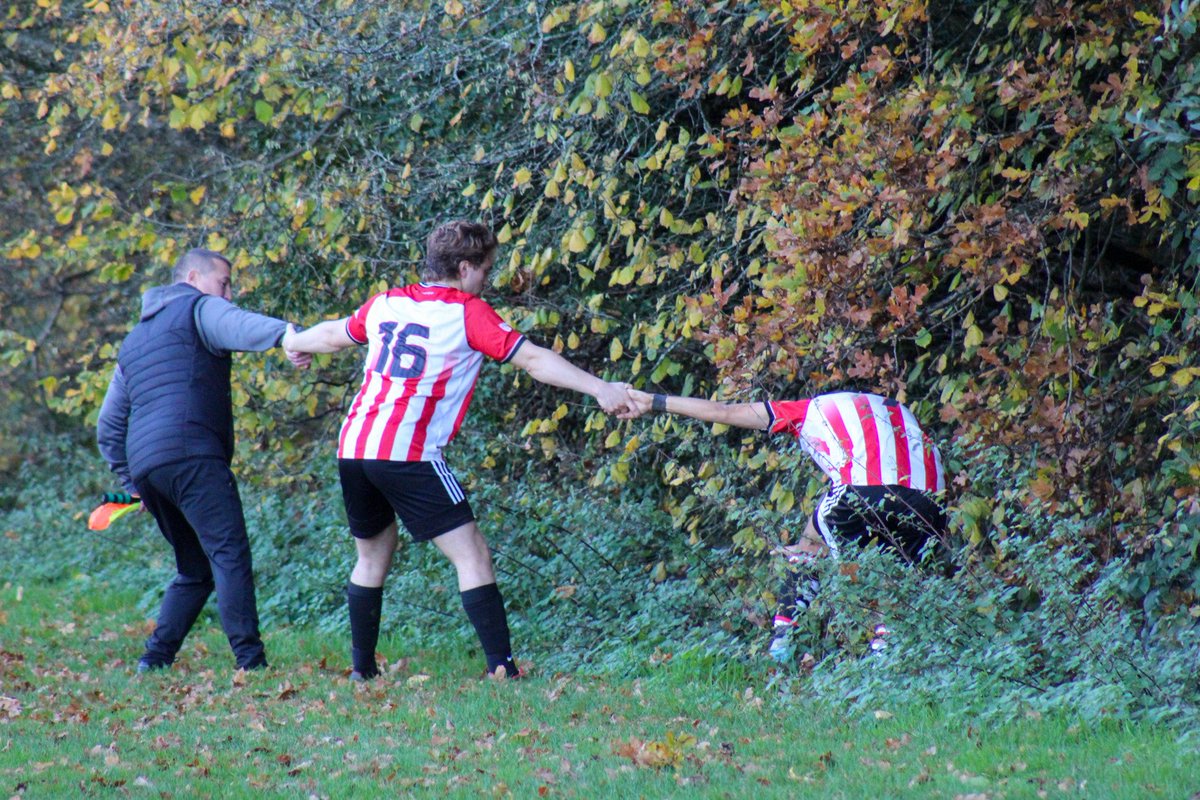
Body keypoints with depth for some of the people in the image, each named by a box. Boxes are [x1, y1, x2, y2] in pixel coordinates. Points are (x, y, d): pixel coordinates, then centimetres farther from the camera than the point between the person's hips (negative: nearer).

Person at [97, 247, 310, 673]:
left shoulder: (134, 340, 32)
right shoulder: (200, 310, 8)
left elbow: (108, 427, 32)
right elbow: (243, 327, -18)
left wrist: (131, 480, 31)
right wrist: (285, 335, -36)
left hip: (144, 463, 8)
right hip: (191, 455, -8)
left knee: (195, 569, 17)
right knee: (230, 554, -14)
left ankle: (155, 658, 10)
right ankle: (250, 660, -24)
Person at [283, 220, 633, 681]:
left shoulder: (386, 304, 16)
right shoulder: (468, 313, -1)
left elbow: (334, 335, 34)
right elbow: (533, 360, -9)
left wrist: (295, 343, 55)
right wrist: (598, 389, -11)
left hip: (352, 447, 7)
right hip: (408, 454, -7)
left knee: (372, 556, 23)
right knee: (472, 557, -5)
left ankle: (361, 668, 25)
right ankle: (501, 668, -13)